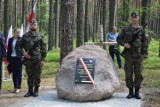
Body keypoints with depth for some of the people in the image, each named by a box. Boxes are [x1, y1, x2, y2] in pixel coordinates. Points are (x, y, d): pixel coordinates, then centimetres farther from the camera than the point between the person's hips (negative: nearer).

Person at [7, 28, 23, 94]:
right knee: (14, 74, 10)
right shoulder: (10, 40, 9)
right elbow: (8, 50, 11)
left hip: (18, 58, -4)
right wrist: (8, 60, 9)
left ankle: (18, 88, 5)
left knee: (19, 73, 0)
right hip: (12, 58, 4)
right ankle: (15, 87, 18)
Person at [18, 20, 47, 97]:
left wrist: (43, 59, -4)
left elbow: (44, 49, 2)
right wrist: (23, 53, -4)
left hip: (38, 59, -1)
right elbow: (20, 46, 13)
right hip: (28, 59, 1)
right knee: (29, 76, 7)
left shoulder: (40, 36, 3)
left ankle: (36, 91, 12)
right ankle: (30, 91, 16)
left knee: (37, 76, 3)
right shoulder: (25, 36, 6)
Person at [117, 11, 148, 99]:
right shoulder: (126, 29, 5)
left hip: (138, 56, 0)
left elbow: (145, 42, 8)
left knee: (139, 74, 3)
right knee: (128, 74, 3)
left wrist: (144, 54, 0)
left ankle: (137, 92, 14)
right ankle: (130, 91, 14)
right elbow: (118, 39, 11)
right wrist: (124, 44, -9)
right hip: (129, 55, 0)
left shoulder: (141, 30, 6)